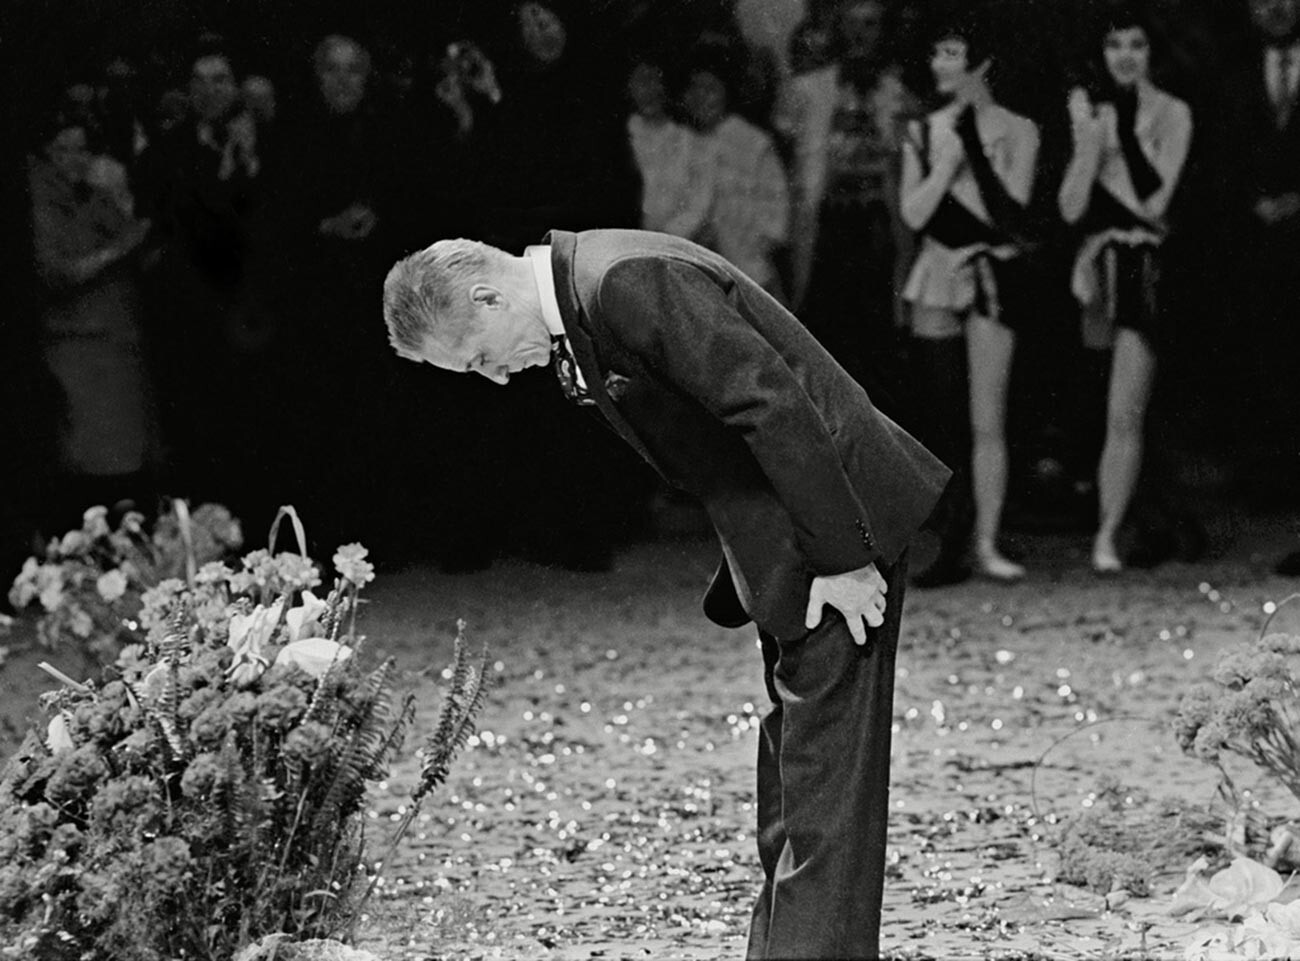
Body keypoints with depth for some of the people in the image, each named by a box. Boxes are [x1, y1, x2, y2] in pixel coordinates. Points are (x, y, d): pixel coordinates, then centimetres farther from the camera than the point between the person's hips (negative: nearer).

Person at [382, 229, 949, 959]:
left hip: (839, 509, -10)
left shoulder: (630, 283, -23)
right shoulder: (576, 310, 8)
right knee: (794, 770, 14)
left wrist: (839, 559, -22)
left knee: (822, 769, -10)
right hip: (783, 543, 10)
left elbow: (774, 404, -26)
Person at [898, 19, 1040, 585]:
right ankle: (950, 548, 5)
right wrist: (950, 159, -8)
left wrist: (972, 147, -12)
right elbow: (913, 213, 0)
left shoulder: (1015, 131, 1)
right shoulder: (925, 132, 10)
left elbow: (1010, 212, -10)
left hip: (993, 277, -3)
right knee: (938, 421, 0)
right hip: (936, 279, 3)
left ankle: (987, 545, -3)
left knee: (987, 424, -7)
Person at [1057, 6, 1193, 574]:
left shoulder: (1172, 113, 3)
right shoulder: (1094, 112, 10)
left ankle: (1106, 538, -11)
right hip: (1102, 266, 3)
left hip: (1148, 267, -3)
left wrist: (1114, 139, -5)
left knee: (1124, 414, -9)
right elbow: (1071, 208, 1)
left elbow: (1155, 201, -7)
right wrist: (1087, 141, -9)